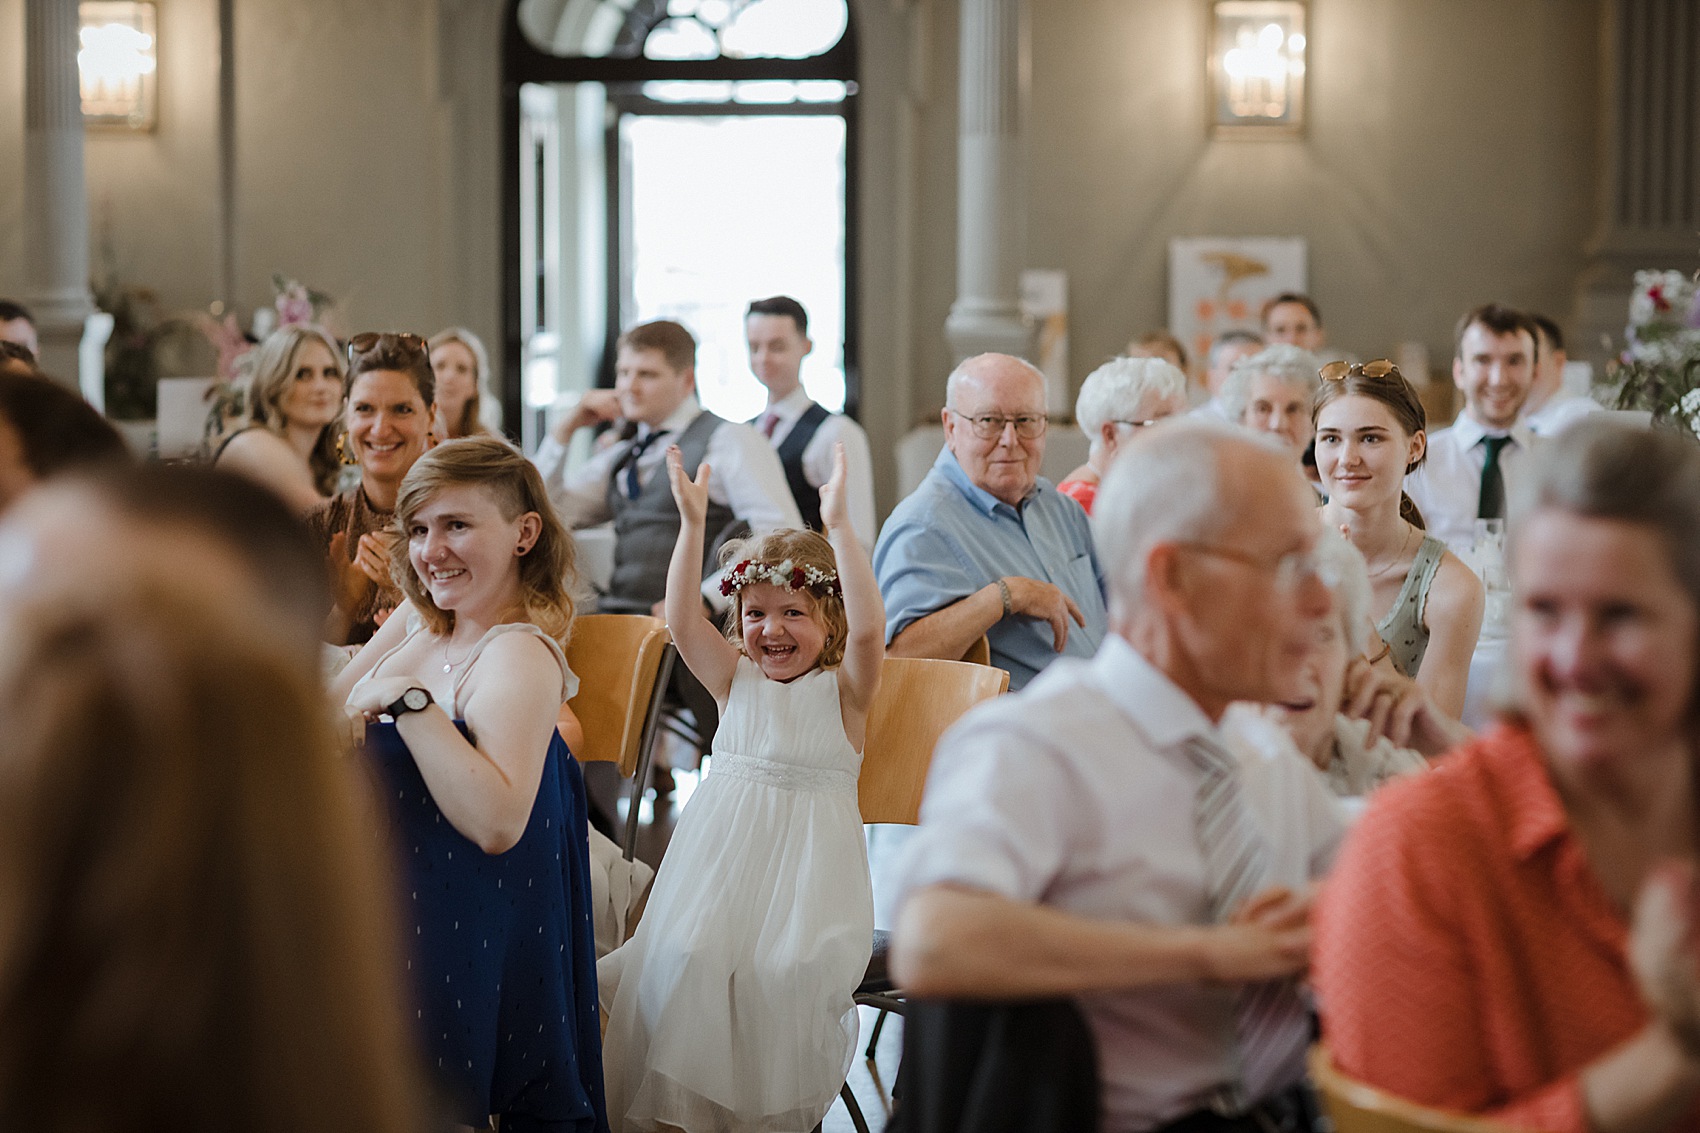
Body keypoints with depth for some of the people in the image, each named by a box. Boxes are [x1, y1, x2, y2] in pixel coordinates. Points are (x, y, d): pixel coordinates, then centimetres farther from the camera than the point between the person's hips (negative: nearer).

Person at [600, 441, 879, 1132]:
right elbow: (682, 620, -5)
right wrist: (693, 525, -15)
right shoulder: (735, 679, 9)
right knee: (686, 957, -16)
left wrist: (839, 527, -28)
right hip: (723, 852, 3)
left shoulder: (842, 687, -1)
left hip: (807, 857, -3)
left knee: (782, 968, -22)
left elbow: (868, 628, -20)